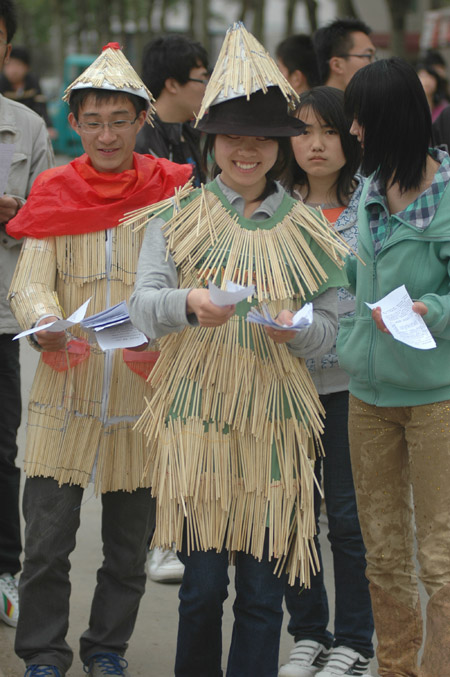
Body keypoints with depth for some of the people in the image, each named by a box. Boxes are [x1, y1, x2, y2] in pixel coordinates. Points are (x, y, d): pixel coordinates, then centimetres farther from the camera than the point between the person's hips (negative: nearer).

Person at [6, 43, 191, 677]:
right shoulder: (54, 193, 3)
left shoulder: (171, 191, 1)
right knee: (46, 540, -3)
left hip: (144, 392, 0)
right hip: (65, 390, 0)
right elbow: (29, 283, -3)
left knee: (129, 544, 11)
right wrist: (47, 326, -25)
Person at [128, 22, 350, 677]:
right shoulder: (178, 218, 5)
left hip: (274, 419, 1)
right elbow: (143, 305, -5)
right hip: (197, 416, -1)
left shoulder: (304, 228, 10)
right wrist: (189, 304, -26)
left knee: (262, 590, 1)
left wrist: (296, 328, -15)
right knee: (202, 584, 0)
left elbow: (330, 322, 7)